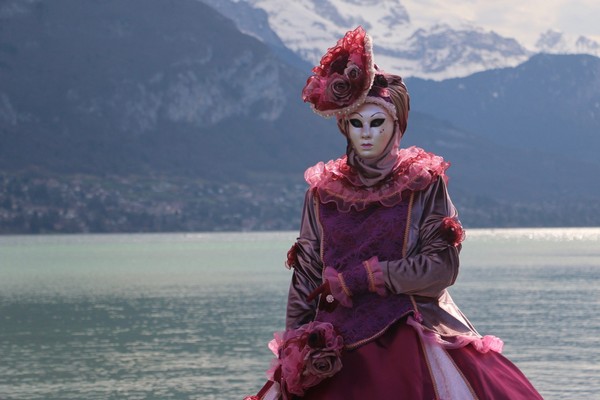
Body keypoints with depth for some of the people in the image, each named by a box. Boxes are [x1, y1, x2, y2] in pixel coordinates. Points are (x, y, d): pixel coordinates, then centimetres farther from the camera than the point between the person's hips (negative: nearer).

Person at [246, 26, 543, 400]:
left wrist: (358, 277, -9)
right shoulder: (323, 191, 10)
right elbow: (305, 279, 10)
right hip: (337, 348, 2)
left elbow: (441, 268, -6)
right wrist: (292, 352, 0)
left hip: (408, 340, -2)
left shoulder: (424, 183, 3)